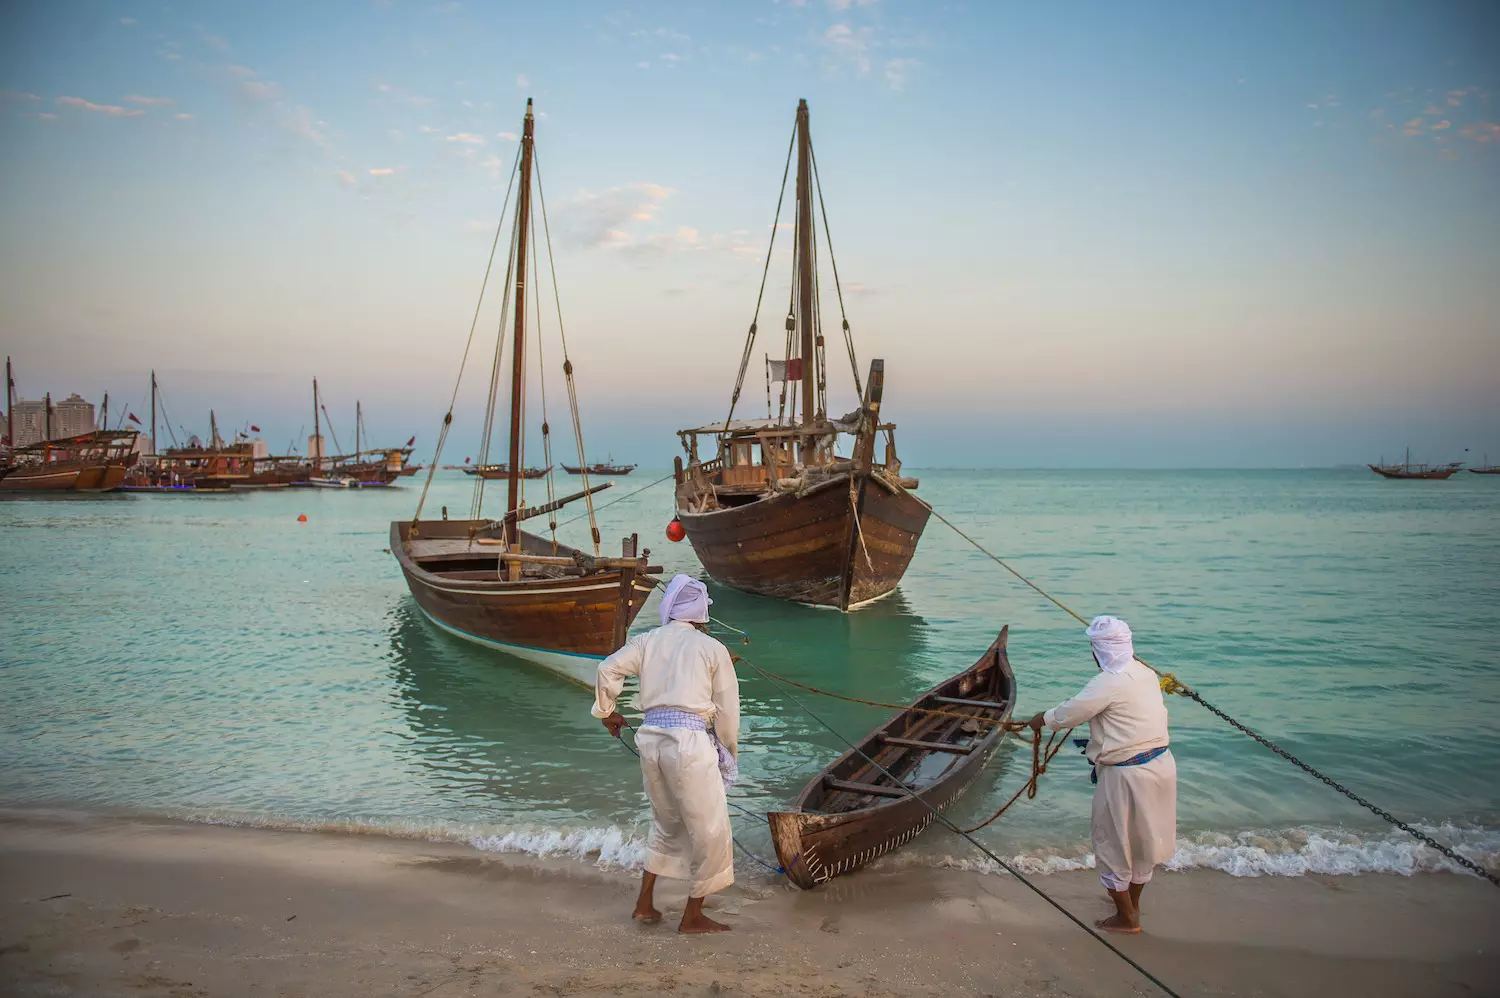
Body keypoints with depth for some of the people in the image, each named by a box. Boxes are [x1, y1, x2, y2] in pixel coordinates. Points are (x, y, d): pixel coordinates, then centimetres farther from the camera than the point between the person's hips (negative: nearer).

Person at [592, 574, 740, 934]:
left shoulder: (648, 640, 11)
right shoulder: (713, 648, 2)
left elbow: (609, 669, 1)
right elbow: (727, 708, 3)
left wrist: (607, 712, 18)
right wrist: (729, 753, 17)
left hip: (651, 736, 6)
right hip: (690, 741, -5)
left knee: (667, 823, 24)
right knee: (711, 830, 9)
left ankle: (644, 903, 28)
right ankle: (693, 916, 17)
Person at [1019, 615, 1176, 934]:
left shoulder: (1108, 683, -21)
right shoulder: (1146, 674, 4)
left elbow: (1069, 714, -15)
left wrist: (1040, 720, 3)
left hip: (1127, 775, -8)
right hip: (1161, 764, 8)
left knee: (1114, 844, 10)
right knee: (1142, 838, 24)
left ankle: (1126, 918, 24)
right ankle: (1132, 902, 42)